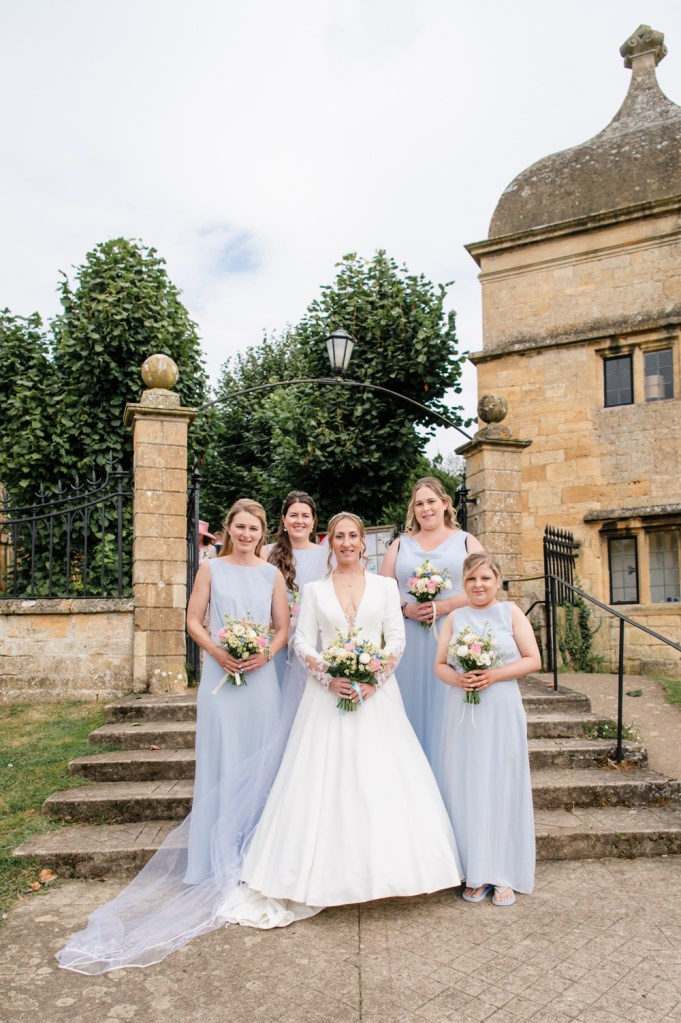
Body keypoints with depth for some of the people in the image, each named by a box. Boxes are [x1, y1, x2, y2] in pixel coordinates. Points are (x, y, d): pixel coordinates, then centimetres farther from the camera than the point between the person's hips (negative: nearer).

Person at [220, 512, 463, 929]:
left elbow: (397, 639, 2)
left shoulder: (385, 586, 8)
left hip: (376, 693, 0)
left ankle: (381, 871, 12)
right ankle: (328, 877, 8)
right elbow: (303, 643, 2)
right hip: (328, 693, 0)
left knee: (380, 777, 0)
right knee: (325, 779, -1)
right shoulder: (315, 590, 8)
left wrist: (372, 678, -12)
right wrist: (330, 678, -13)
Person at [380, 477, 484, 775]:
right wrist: (406, 608, -10)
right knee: (412, 710, 2)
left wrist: (445, 606, -13)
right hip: (409, 644, 2)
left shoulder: (466, 541, 10)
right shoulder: (401, 544, 15)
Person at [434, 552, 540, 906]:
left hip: (502, 711, -2)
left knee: (502, 787, 3)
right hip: (462, 713, 2)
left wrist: (493, 675, -13)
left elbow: (533, 660, -2)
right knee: (466, 789, 4)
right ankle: (475, 873, 16)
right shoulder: (454, 618, 8)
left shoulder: (511, 612, 2)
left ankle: (503, 874, 15)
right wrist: (456, 679, -13)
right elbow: (439, 664, 8)